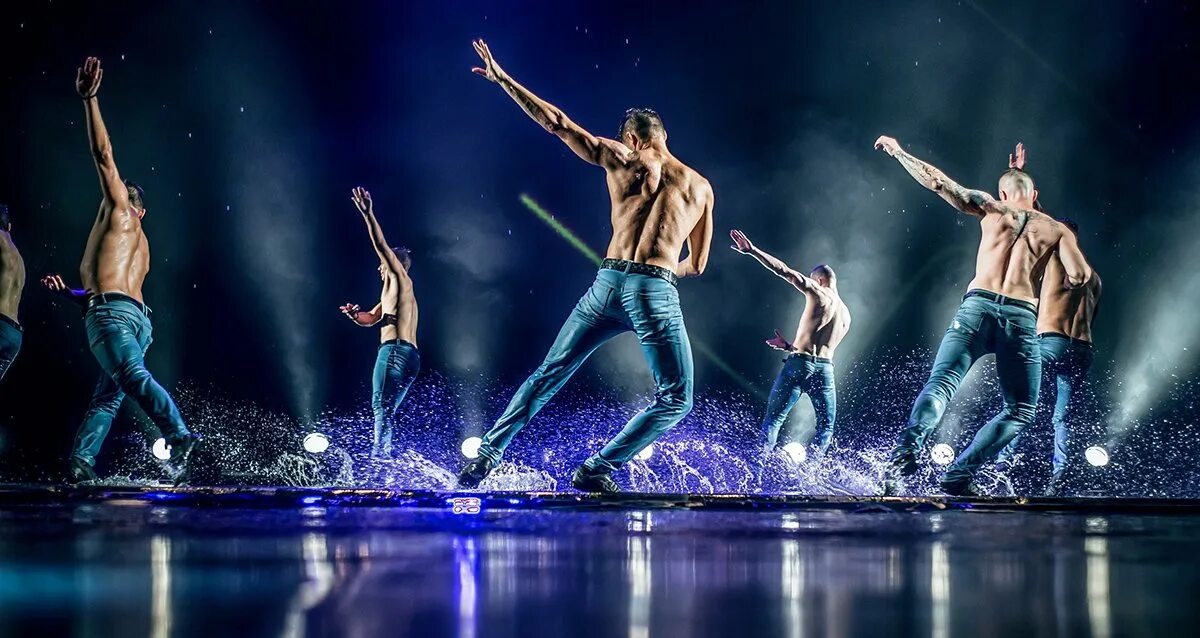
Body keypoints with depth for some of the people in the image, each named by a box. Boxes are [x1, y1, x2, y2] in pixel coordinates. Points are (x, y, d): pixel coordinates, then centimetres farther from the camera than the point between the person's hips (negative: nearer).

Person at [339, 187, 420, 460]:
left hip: (395, 350, -10)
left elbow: (381, 245, -7)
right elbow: (370, 319, 34)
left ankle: (379, 457, -26)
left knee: (381, 407, -17)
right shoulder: (392, 293, 30)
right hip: (409, 356, 10)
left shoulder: (400, 279, 5)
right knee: (384, 412, 8)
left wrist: (368, 215, -14)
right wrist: (354, 314, 12)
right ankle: (383, 457, 5)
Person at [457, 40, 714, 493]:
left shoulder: (615, 157, 11)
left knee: (547, 375, 16)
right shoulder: (701, 187, 13)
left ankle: (487, 454, 15)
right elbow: (696, 265, 18)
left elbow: (555, 121, 15)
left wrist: (501, 78, 25)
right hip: (656, 293, -2)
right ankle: (597, 469, -4)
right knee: (676, 400, 6)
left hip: (608, 284, 2)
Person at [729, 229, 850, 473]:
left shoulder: (817, 292, 1)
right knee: (826, 425, 14)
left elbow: (783, 270, -6)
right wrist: (788, 345, 31)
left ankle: (762, 461, -9)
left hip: (799, 363, -4)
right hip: (825, 369, 4)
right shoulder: (846, 314, 20)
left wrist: (752, 250, -7)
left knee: (774, 418, 3)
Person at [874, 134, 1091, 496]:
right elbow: (1079, 276, 1)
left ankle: (905, 452, -36)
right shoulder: (1057, 229, 15)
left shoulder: (992, 209, 16)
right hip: (1022, 318, -1)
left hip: (977, 306, 1)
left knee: (941, 384, -10)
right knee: (1020, 410, 11)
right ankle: (960, 474, -3)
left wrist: (898, 152, 27)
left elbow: (937, 182, 14)